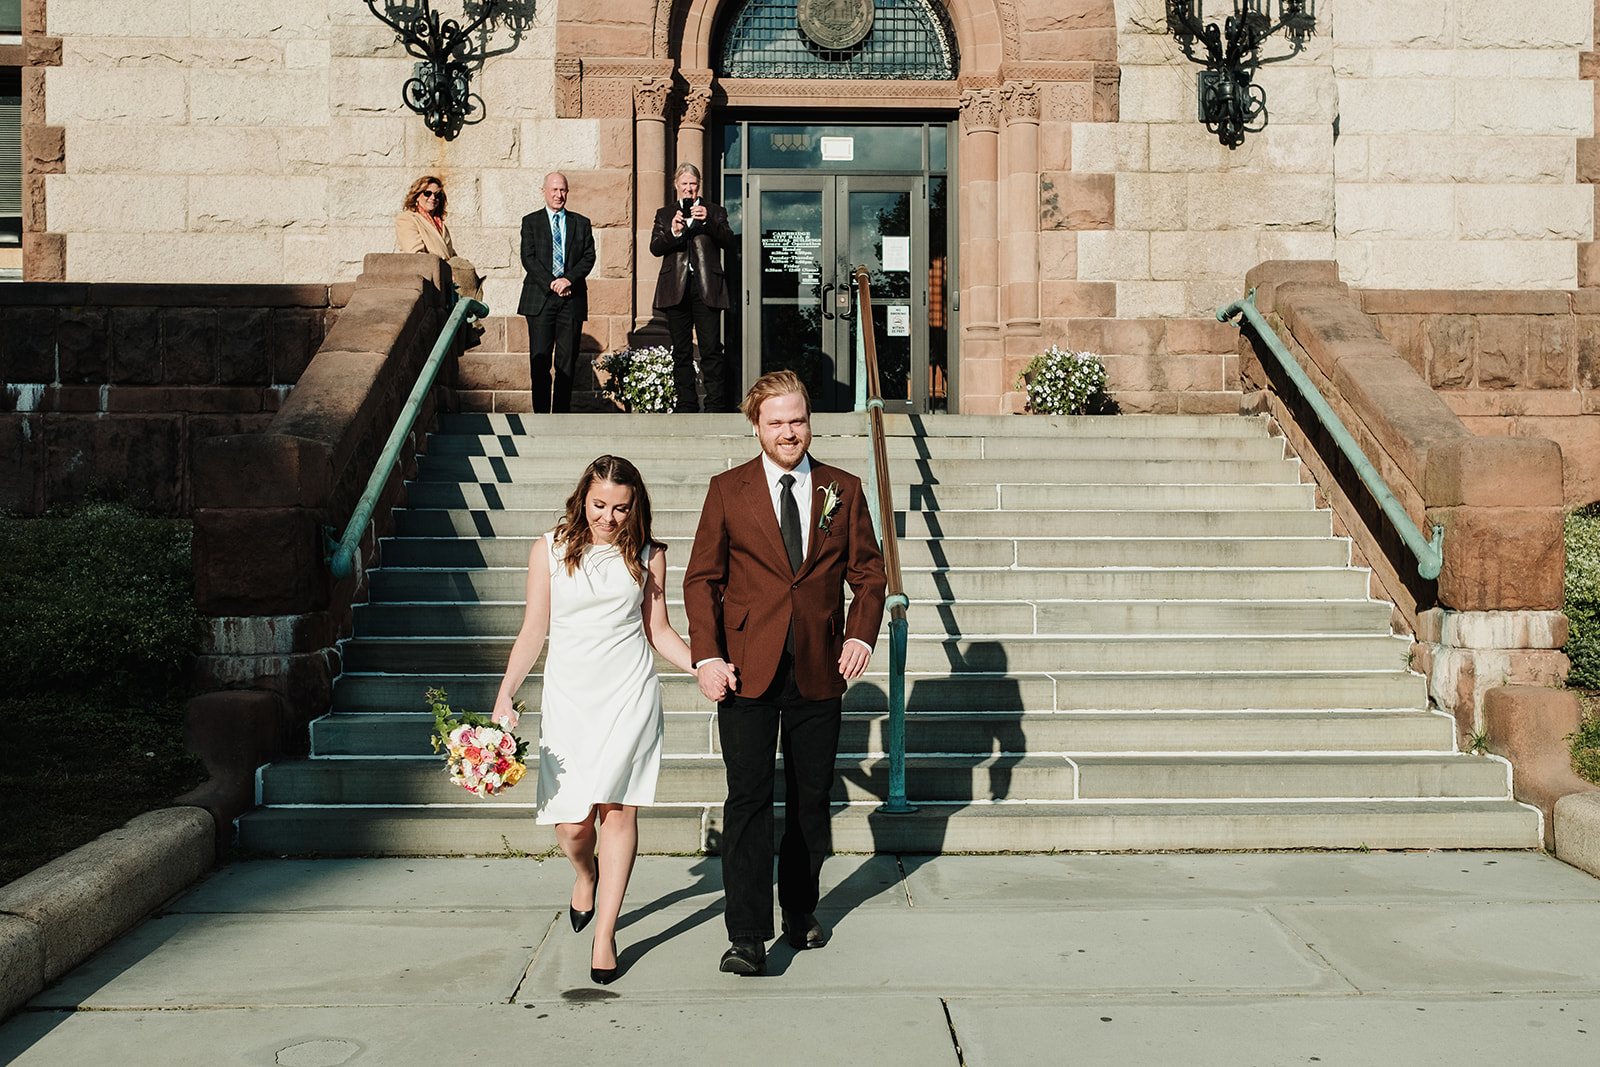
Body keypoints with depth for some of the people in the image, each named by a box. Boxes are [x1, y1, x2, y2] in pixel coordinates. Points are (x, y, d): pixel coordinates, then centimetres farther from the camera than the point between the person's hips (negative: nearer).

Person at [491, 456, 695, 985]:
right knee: (572, 823, 0)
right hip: (568, 697, 1)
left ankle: (604, 936, 1)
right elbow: (533, 631, 7)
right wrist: (504, 698, 2)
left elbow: (658, 630, 11)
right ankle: (585, 874, 36)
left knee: (616, 808, -10)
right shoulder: (550, 549, 4)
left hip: (629, 695, -1)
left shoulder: (648, 555, 5)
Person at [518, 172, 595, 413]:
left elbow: (589, 257, 4)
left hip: (572, 300, 1)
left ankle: (562, 413, 4)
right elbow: (528, 258, 0)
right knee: (540, 360, -3)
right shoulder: (531, 222, 10)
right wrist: (551, 284, -11)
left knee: (567, 361, 0)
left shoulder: (581, 223, 14)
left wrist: (568, 279, -12)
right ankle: (541, 412, 2)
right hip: (540, 299, -1)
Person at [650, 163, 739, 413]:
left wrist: (708, 221, -16)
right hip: (676, 289, 2)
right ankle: (685, 405, 10)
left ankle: (716, 405, -7)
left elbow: (731, 243, -3)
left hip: (706, 288, -2)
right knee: (681, 351, 4)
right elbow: (654, 248, 2)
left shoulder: (715, 211, 11)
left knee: (711, 349, -9)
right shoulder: (665, 214, 17)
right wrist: (673, 232, -17)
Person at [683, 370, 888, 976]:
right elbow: (702, 578, 2)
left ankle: (801, 909, 31)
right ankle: (748, 937, -2)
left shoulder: (843, 490, 7)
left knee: (812, 798, 12)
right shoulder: (727, 491, 3)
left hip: (819, 672, 2)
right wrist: (707, 656, -9)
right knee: (749, 797, -6)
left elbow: (868, 572, 9)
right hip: (747, 672, -2)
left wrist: (862, 634, -8)